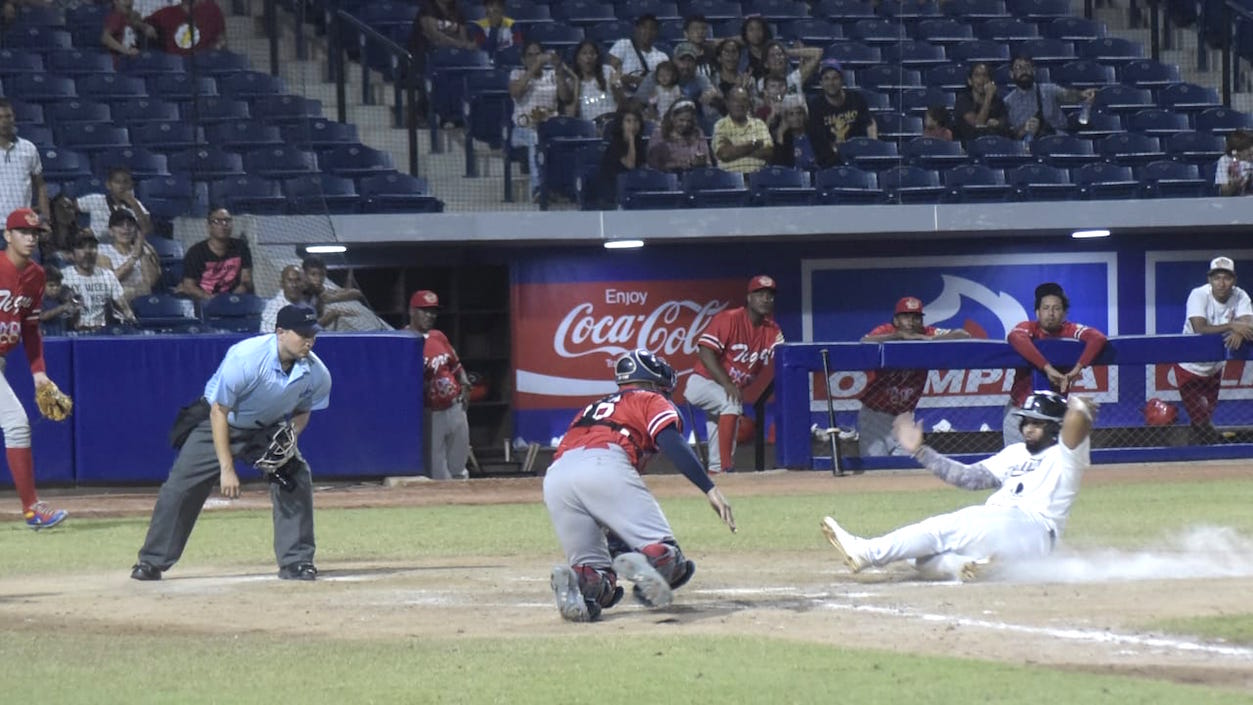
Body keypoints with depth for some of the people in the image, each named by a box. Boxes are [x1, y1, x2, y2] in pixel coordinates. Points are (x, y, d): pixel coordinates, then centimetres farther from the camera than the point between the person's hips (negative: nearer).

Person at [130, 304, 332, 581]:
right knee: (180, 487, -6)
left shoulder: (317, 374, -20)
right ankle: (152, 561, 6)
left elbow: (302, 410, 1)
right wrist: (227, 469, -30)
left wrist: (290, 436, -22)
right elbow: (219, 412, -27)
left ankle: (296, 561, -2)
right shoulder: (245, 358, -35)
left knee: (295, 480, -13)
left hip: (267, 429, 4)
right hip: (219, 423, -4)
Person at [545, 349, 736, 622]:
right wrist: (710, 489, -8)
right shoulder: (651, 401, 23)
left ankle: (577, 581, -24)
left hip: (553, 479, 5)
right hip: (605, 465, -5)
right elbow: (671, 442, 1)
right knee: (666, 554, -8)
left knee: (595, 573, 10)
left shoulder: (592, 409, 41)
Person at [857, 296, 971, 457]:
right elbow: (864, 342, -34)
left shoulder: (927, 334, -5)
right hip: (875, 414, -3)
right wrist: (901, 335, -33)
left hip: (904, 416, 3)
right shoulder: (885, 332, -12)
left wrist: (929, 340, -25)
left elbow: (963, 335, -14)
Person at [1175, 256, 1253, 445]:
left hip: (1215, 367, 4)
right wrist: (1231, 326, -46)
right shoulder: (1199, 295, -24)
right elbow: (1199, 328, -38)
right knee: (1198, 417, -5)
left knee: (1210, 416, 15)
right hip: (1190, 367, -4)